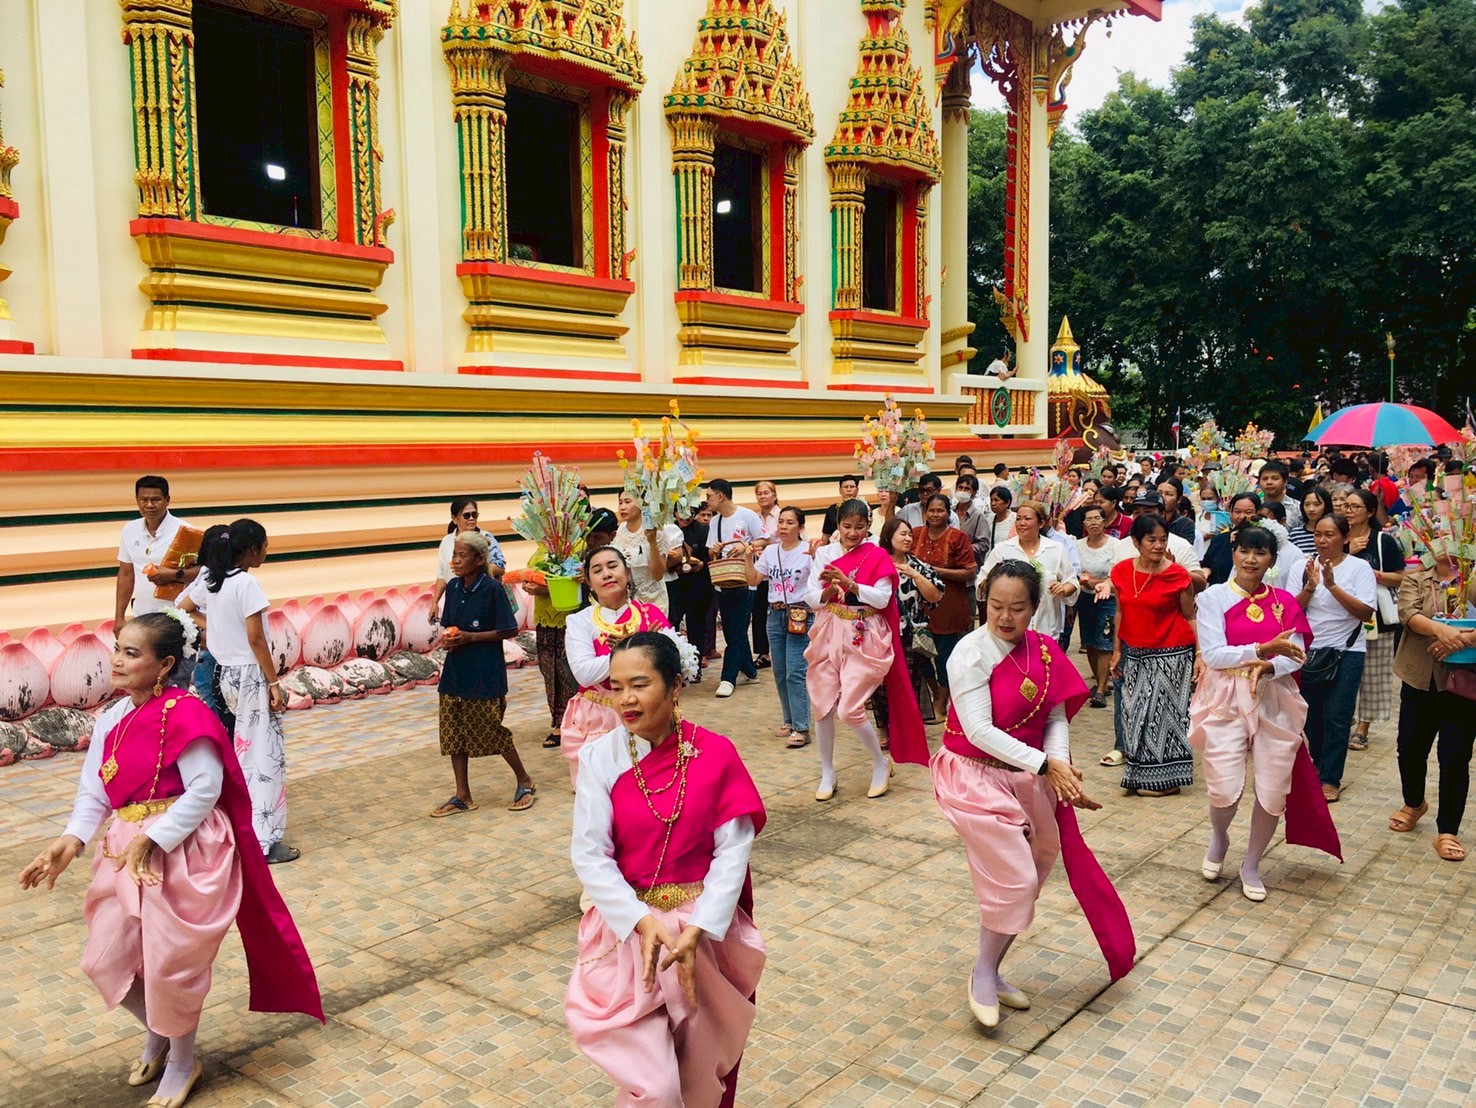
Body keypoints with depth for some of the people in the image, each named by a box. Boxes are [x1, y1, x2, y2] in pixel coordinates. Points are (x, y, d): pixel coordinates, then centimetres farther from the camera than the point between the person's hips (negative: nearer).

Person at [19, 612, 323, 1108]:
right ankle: (156, 1034, 41)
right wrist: (71, 840, -10)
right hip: (128, 851, 7)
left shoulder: (185, 715, -18)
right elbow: (95, 790, 5)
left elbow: (205, 789, -19)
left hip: (185, 854, -7)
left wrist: (153, 839, -20)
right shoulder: (111, 719, 5)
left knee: (170, 965, 2)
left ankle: (182, 1063, 28)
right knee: (105, 961, 11)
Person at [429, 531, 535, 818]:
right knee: (453, 734, 8)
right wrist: (447, 637, -6)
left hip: (485, 674, -6)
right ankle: (463, 796, 19)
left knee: (492, 731, 1)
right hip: (455, 672, 7)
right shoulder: (453, 587, 5)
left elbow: (509, 631, -12)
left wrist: (470, 637, -17)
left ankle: (525, 782, 21)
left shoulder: (492, 589, -13)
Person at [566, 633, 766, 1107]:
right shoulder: (600, 757, -9)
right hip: (628, 927, -1)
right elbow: (588, 854, -11)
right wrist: (643, 923, -21)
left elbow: (733, 850, -9)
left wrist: (696, 931, -18)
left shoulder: (715, 753, -9)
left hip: (706, 925, 1)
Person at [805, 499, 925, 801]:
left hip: (863, 638, -3)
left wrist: (849, 583, -24)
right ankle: (827, 774, 20)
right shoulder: (824, 554, 6)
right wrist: (829, 591, -19)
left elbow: (882, 598, -12)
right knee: (822, 707, 3)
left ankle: (881, 763, 13)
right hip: (829, 634, 4)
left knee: (850, 709, -11)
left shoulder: (877, 556, -1)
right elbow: (811, 598, 2)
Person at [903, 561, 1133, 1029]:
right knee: (1014, 881, -6)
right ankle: (983, 975, 17)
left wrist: (1059, 766, -20)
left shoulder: (1044, 650, 0)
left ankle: (990, 974, 33)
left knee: (1020, 882, 14)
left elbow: (1057, 716, -1)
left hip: (1028, 778, 6)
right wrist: (1044, 764, -23)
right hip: (976, 776, -6)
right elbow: (978, 731, -21)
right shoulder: (971, 653, -17)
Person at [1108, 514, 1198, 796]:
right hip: (1135, 654, 4)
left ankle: (1165, 779, 14)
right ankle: (1140, 774, 23)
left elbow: (1190, 618, -5)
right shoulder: (1122, 571, 0)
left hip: (1171, 655, -4)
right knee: (1135, 712, 9)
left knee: (1164, 711, 1)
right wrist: (1117, 651, 10)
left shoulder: (1178, 575, -10)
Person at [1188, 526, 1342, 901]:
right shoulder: (1214, 597, -2)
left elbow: (1297, 656, 0)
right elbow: (1212, 654, -10)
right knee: (1225, 789, -11)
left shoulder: (1284, 601, 7)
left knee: (1273, 791, 1)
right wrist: (1263, 649, -19)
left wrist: (1268, 667, -20)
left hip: (1275, 700, 3)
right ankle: (1218, 838, 26)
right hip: (1226, 700, -3)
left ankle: (1251, 866, 25)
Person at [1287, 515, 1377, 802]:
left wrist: (1332, 586, -20)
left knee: (1337, 718, -4)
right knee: (1311, 714, 11)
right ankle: (1320, 762, 33)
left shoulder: (1360, 568, -5)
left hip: (1346, 652, -3)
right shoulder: (1303, 567, 2)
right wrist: (1310, 586, -18)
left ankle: (1330, 779, 3)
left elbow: (1366, 613, -14)